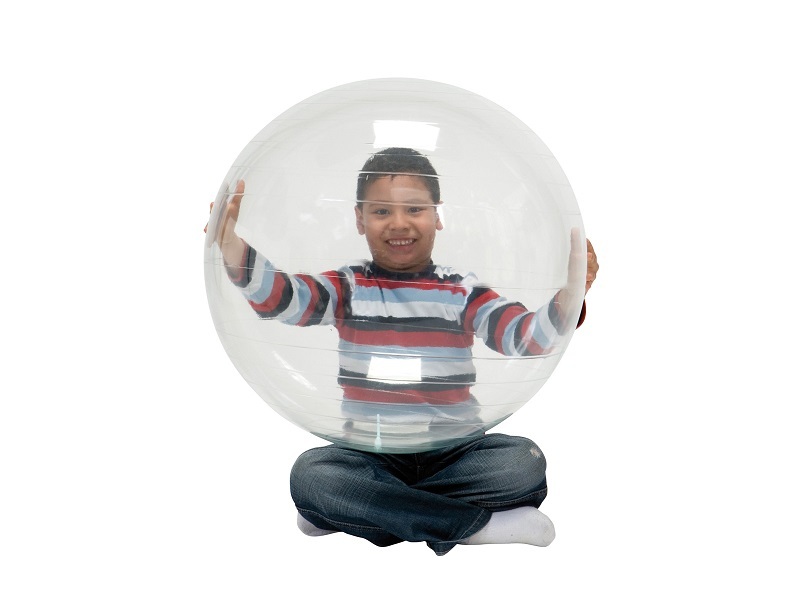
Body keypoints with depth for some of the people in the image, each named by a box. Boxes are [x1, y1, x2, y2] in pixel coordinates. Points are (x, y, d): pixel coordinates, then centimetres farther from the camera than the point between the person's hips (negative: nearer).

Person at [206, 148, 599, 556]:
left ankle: (356, 511, -19)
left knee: (526, 462, -26)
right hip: (370, 453, 0)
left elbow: (526, 336, -11)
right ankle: (477, 524, -24)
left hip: (454, 451, 1)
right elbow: (281, 298, -15)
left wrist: (568, 298, -32)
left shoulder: (464, 292, 3)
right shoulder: (347, 289, 3)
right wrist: (235, 253, -34)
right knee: (309, 474, -29)